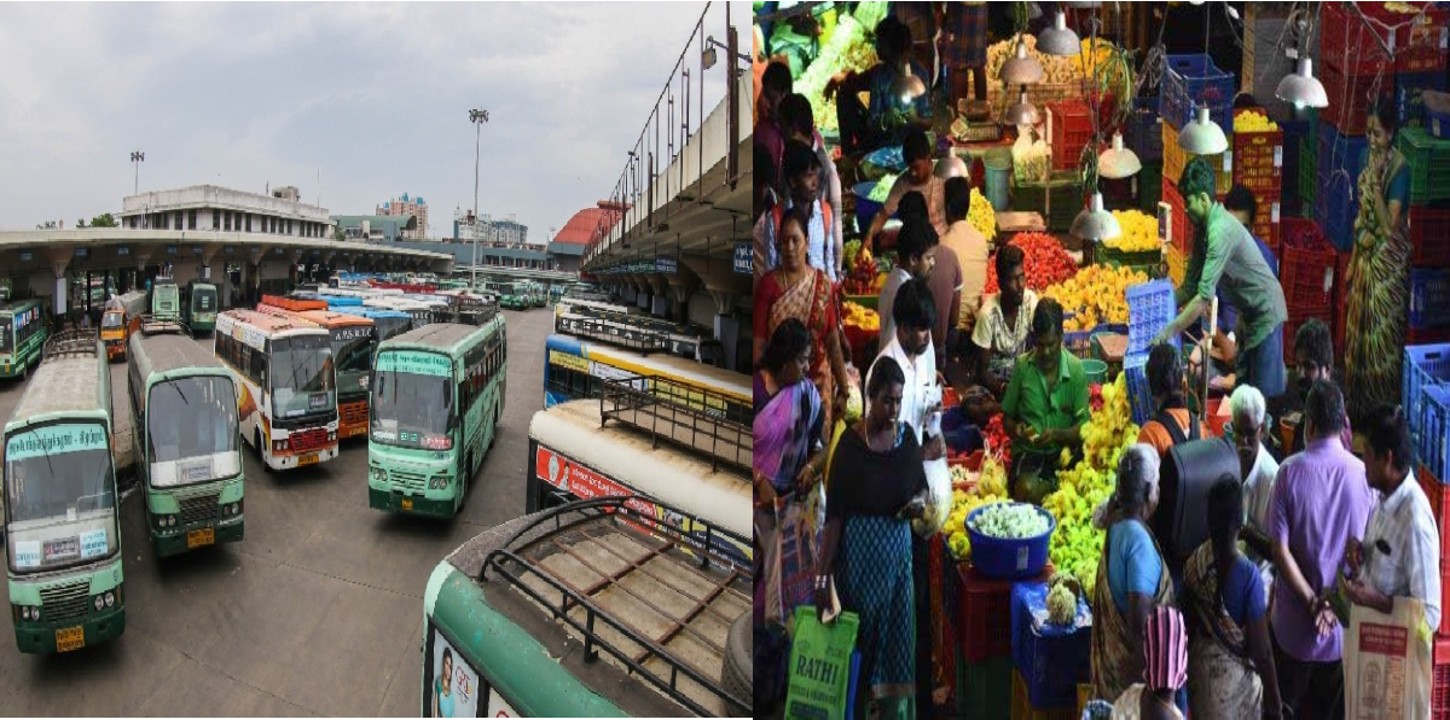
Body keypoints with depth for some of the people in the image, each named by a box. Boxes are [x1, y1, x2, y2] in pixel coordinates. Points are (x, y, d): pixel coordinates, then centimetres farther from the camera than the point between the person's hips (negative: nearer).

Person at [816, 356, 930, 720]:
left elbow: (922, 485, 15)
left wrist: (921, 501, -10)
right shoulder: (850, 444, -14)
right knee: (863, 634, 8)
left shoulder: (907, 435, 0)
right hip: (859, 552, -4)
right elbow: (834, 513, -14)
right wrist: (823, 575, -17)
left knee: (899, 636, 8)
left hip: (900, 548, 4)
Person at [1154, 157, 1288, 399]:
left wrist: (1170, 331, -29)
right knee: (1243, 384, 13)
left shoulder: (1220, 231, -27)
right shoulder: (1213, 222, 3)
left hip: (1266, 313, -9)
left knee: (1266, 391, -5)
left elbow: (1204, 297, -31)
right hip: (1251, 313, 9)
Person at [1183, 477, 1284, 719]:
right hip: (1236, 676, -4)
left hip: (1200, 669, 4)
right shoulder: (1248, 574, -26)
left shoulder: (1194, 563, -11)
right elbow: (1261, 650, -18)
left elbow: (1189, 624, 2)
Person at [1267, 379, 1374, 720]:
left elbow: (1280, 550, -15)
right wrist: (1335, 600, 2)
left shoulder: (1290, 471, -14)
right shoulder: (1363, 474, -9)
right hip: (1346, 622, 2)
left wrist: (1312, 602, -8)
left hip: (1295, 623, -2)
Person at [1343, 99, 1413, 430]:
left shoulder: (1399, 168, -18)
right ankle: (1357, 407, 27)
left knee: (1382, 335, 1)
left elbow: (1390, 225, -23)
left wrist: (1376, 184, -26)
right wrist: (1352, 262, 14)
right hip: (1365, 257, 8)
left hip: (1388, 263, -7)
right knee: (1359, 330, 14)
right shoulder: (1371, 158, 6)